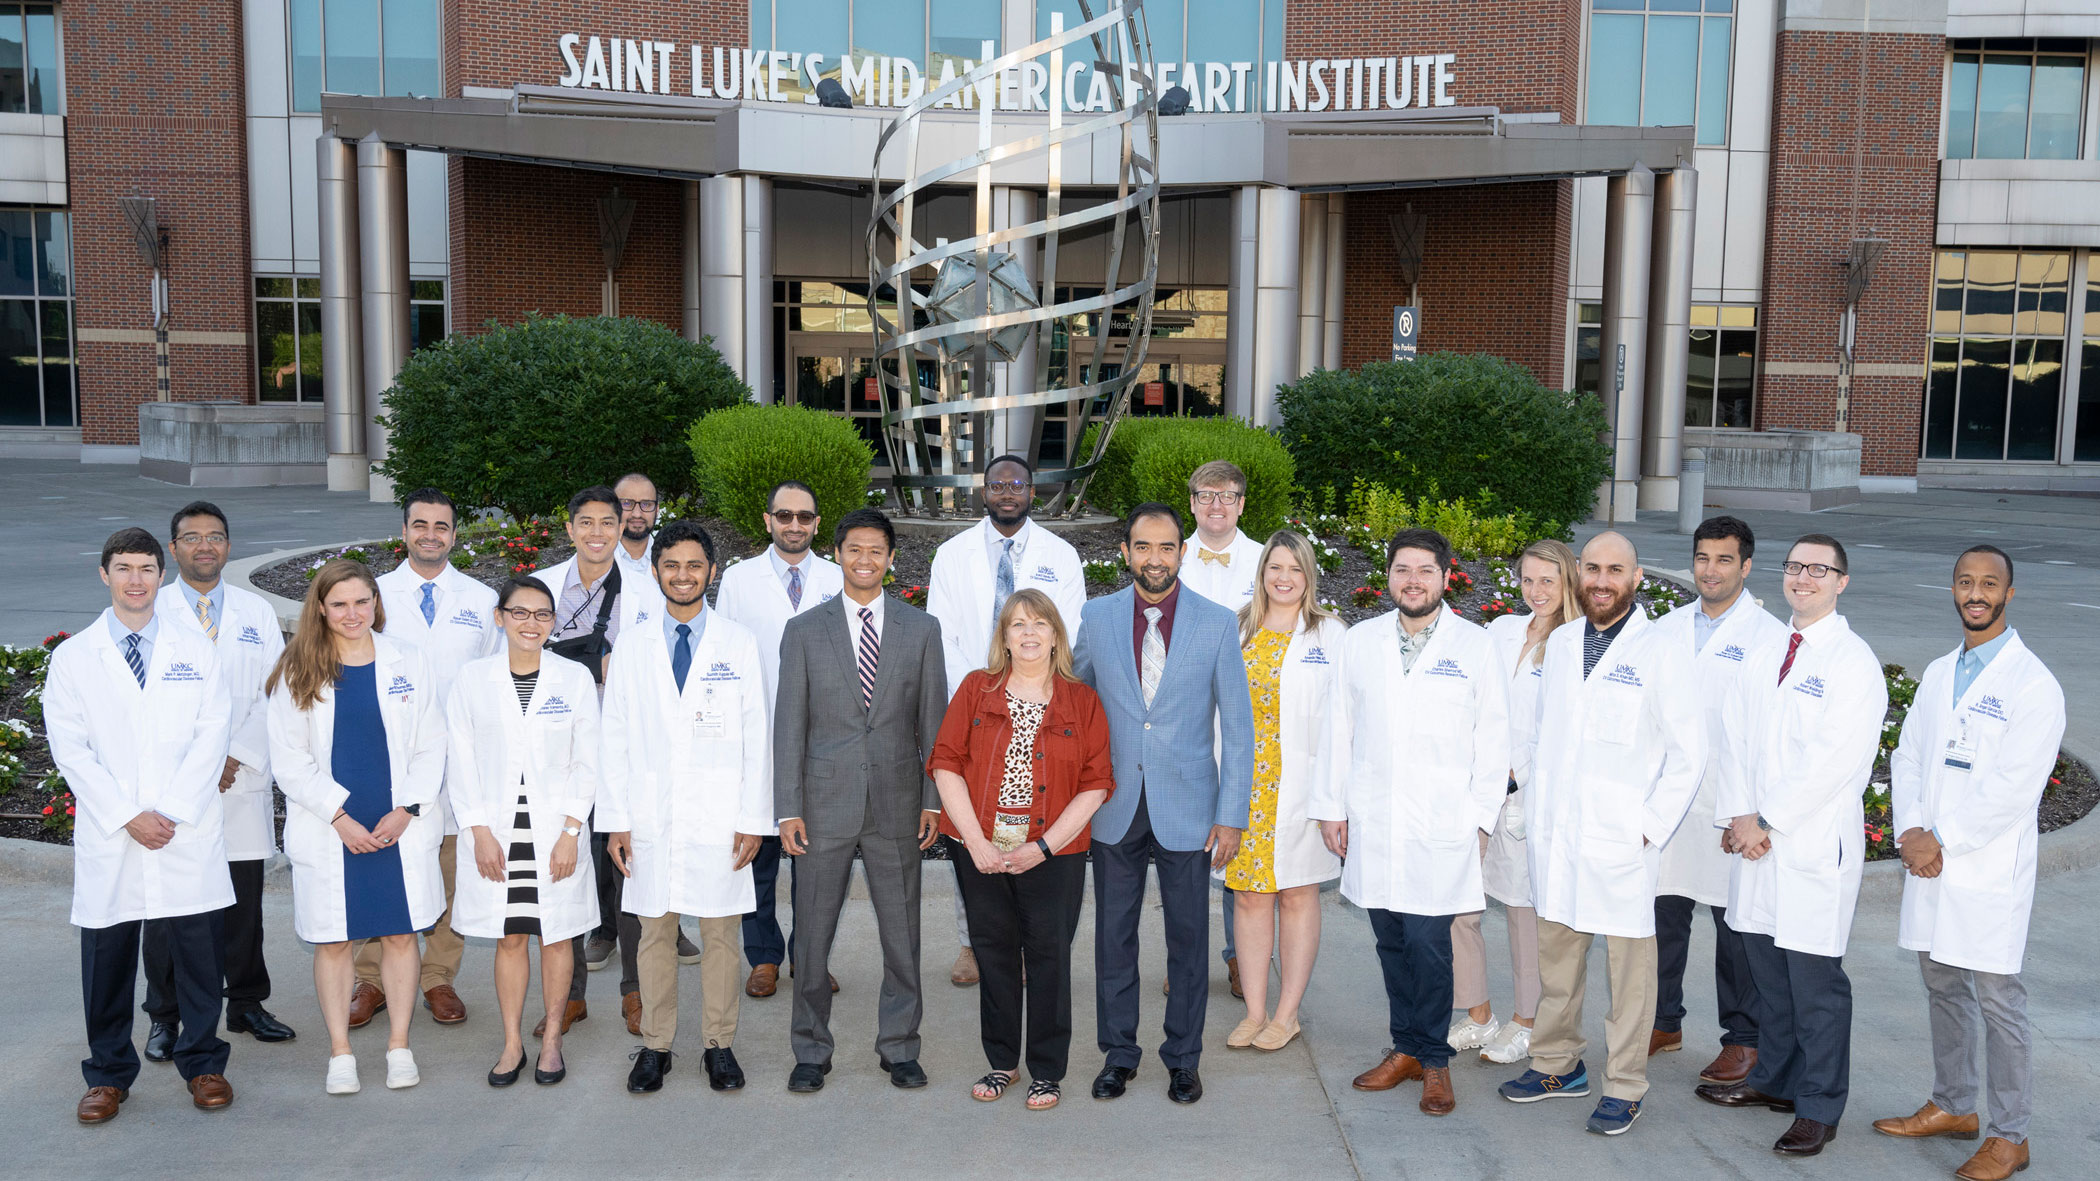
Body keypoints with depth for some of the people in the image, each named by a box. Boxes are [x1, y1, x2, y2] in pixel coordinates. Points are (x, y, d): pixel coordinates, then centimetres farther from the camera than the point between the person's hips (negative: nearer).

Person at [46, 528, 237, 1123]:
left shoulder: (196, 651, 7)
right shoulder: (72, 658, 6)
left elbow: (212, 735, 0)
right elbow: (70, 750, -1)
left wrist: (172, 812, -10)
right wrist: (127, 817, -11)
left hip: (189, 835, 0)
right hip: (107, 839, 0)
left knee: (200, 951, 4)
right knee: (107, 957, 7)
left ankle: (203, 1063, 20)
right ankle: (108, 1075, 23)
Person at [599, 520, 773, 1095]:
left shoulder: (739, 643, 3)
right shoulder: (631, 645, 7)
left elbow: (756, 738, 2)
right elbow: (615, 739, 7)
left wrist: (753, 817, -4)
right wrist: (616, 819, 1)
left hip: (719, 817, -1)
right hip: (651, 815, 1)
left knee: (721, 934, 4)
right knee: (653, 933, 6)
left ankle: (719, 1044, 18)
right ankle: (655, 1044, 20)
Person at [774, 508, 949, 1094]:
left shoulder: (922, 628, 5)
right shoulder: (804, 630, 3)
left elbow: (933, 719, 5)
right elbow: (789, 724, 1)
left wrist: (934, 799, 0)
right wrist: (787, 808, -4)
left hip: (897, 803, 1)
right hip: (825, 804, 0)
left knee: (902, 934, 8)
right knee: (812, 935, 7)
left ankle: (899, 1047, 24)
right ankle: (811, 1051, 22)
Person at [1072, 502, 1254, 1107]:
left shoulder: (1218, 623, -3)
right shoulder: (1096, 618, 2)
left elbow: (1238, 727, -2)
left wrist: (1232, 815, -6)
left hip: (1187, 808, -1)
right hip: (1115, 806, 2)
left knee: (1188, 938, 8)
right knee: (1114, 935, 9)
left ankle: (1184, 1057, 24)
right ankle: (1118, 1053, 25)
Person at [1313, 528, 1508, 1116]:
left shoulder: (1475, 645, 1)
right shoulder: (1359, 641, 9)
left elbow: (1492, 739, 2)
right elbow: (1339, 730, 11)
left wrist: (1480, 816, -4)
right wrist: (1331, 805, 8)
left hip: (1441, 826, -3)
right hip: (1371, 823, 3)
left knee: (1427, 943, -5)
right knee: (1391, 943, 9)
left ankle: (1433, 1058, 11)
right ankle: (1405, 1047, 24)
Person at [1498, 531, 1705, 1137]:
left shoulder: (1661, 655, -6)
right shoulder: (1560, 642, 9)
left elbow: (1688, 753, -5)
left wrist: (1651, 828, -9)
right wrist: (1535, 809, 10)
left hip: (1622, 838, -5)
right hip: (1555, 835, 5)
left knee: (1628, 962, 3)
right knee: (1555, 951, 14)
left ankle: (1624, 1087, 15)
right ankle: (1557, 1064, 29)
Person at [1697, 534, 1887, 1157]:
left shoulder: (1854, 662, -8)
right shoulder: (1763, 658, 14)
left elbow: (1834, 760, -15)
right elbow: (1735, 738, 10)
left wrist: (1766, 820, -14)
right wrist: (1737, 816, -4)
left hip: (1814, 843, -6)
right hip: (1756, 841, 6)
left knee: (1815, 982, 1)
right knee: (1767, 970, 16)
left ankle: (1819, 1109, 14)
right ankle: (1774, 1079, 32)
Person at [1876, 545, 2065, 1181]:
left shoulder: (2033, 685, -10)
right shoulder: (1938, 674, 12)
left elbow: (2013, 788, -16)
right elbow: (1908, 755, 10)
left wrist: (1942, 842, -15)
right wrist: (1910, 830, -6)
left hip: (1990, 871, -7)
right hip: (1928, 861, 7)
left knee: (1998, 1001, 0)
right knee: (1942, 986, 17)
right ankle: (1953, 1106, 32)